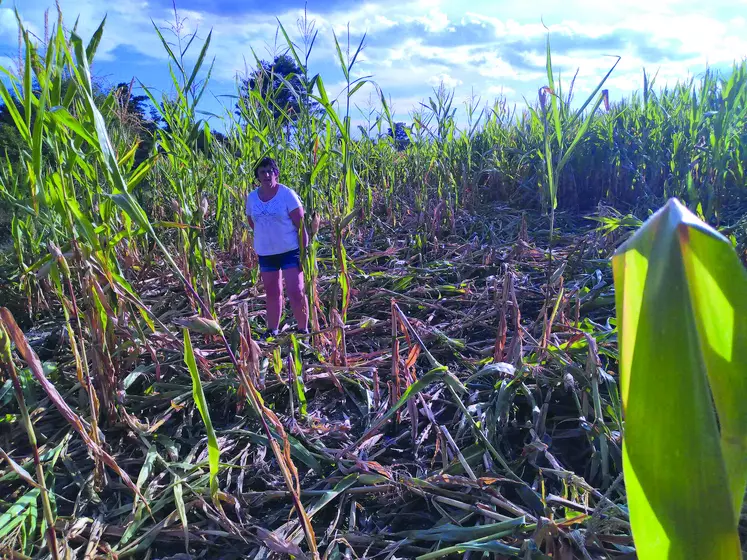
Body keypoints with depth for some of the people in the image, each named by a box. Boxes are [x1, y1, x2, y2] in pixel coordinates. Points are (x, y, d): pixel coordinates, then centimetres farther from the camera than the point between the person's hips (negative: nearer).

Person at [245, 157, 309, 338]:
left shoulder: (287, 194, -11)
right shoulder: (252, 197, 2)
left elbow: (301, 225, -12)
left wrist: (304, 253, -15)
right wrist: (267, 234, 8)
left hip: (290, 251, -4)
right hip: (265, 253, 4)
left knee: (296, 293, -7)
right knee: (272, 293, 15)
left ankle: (303, 330, 10)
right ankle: (272, 331, 28)